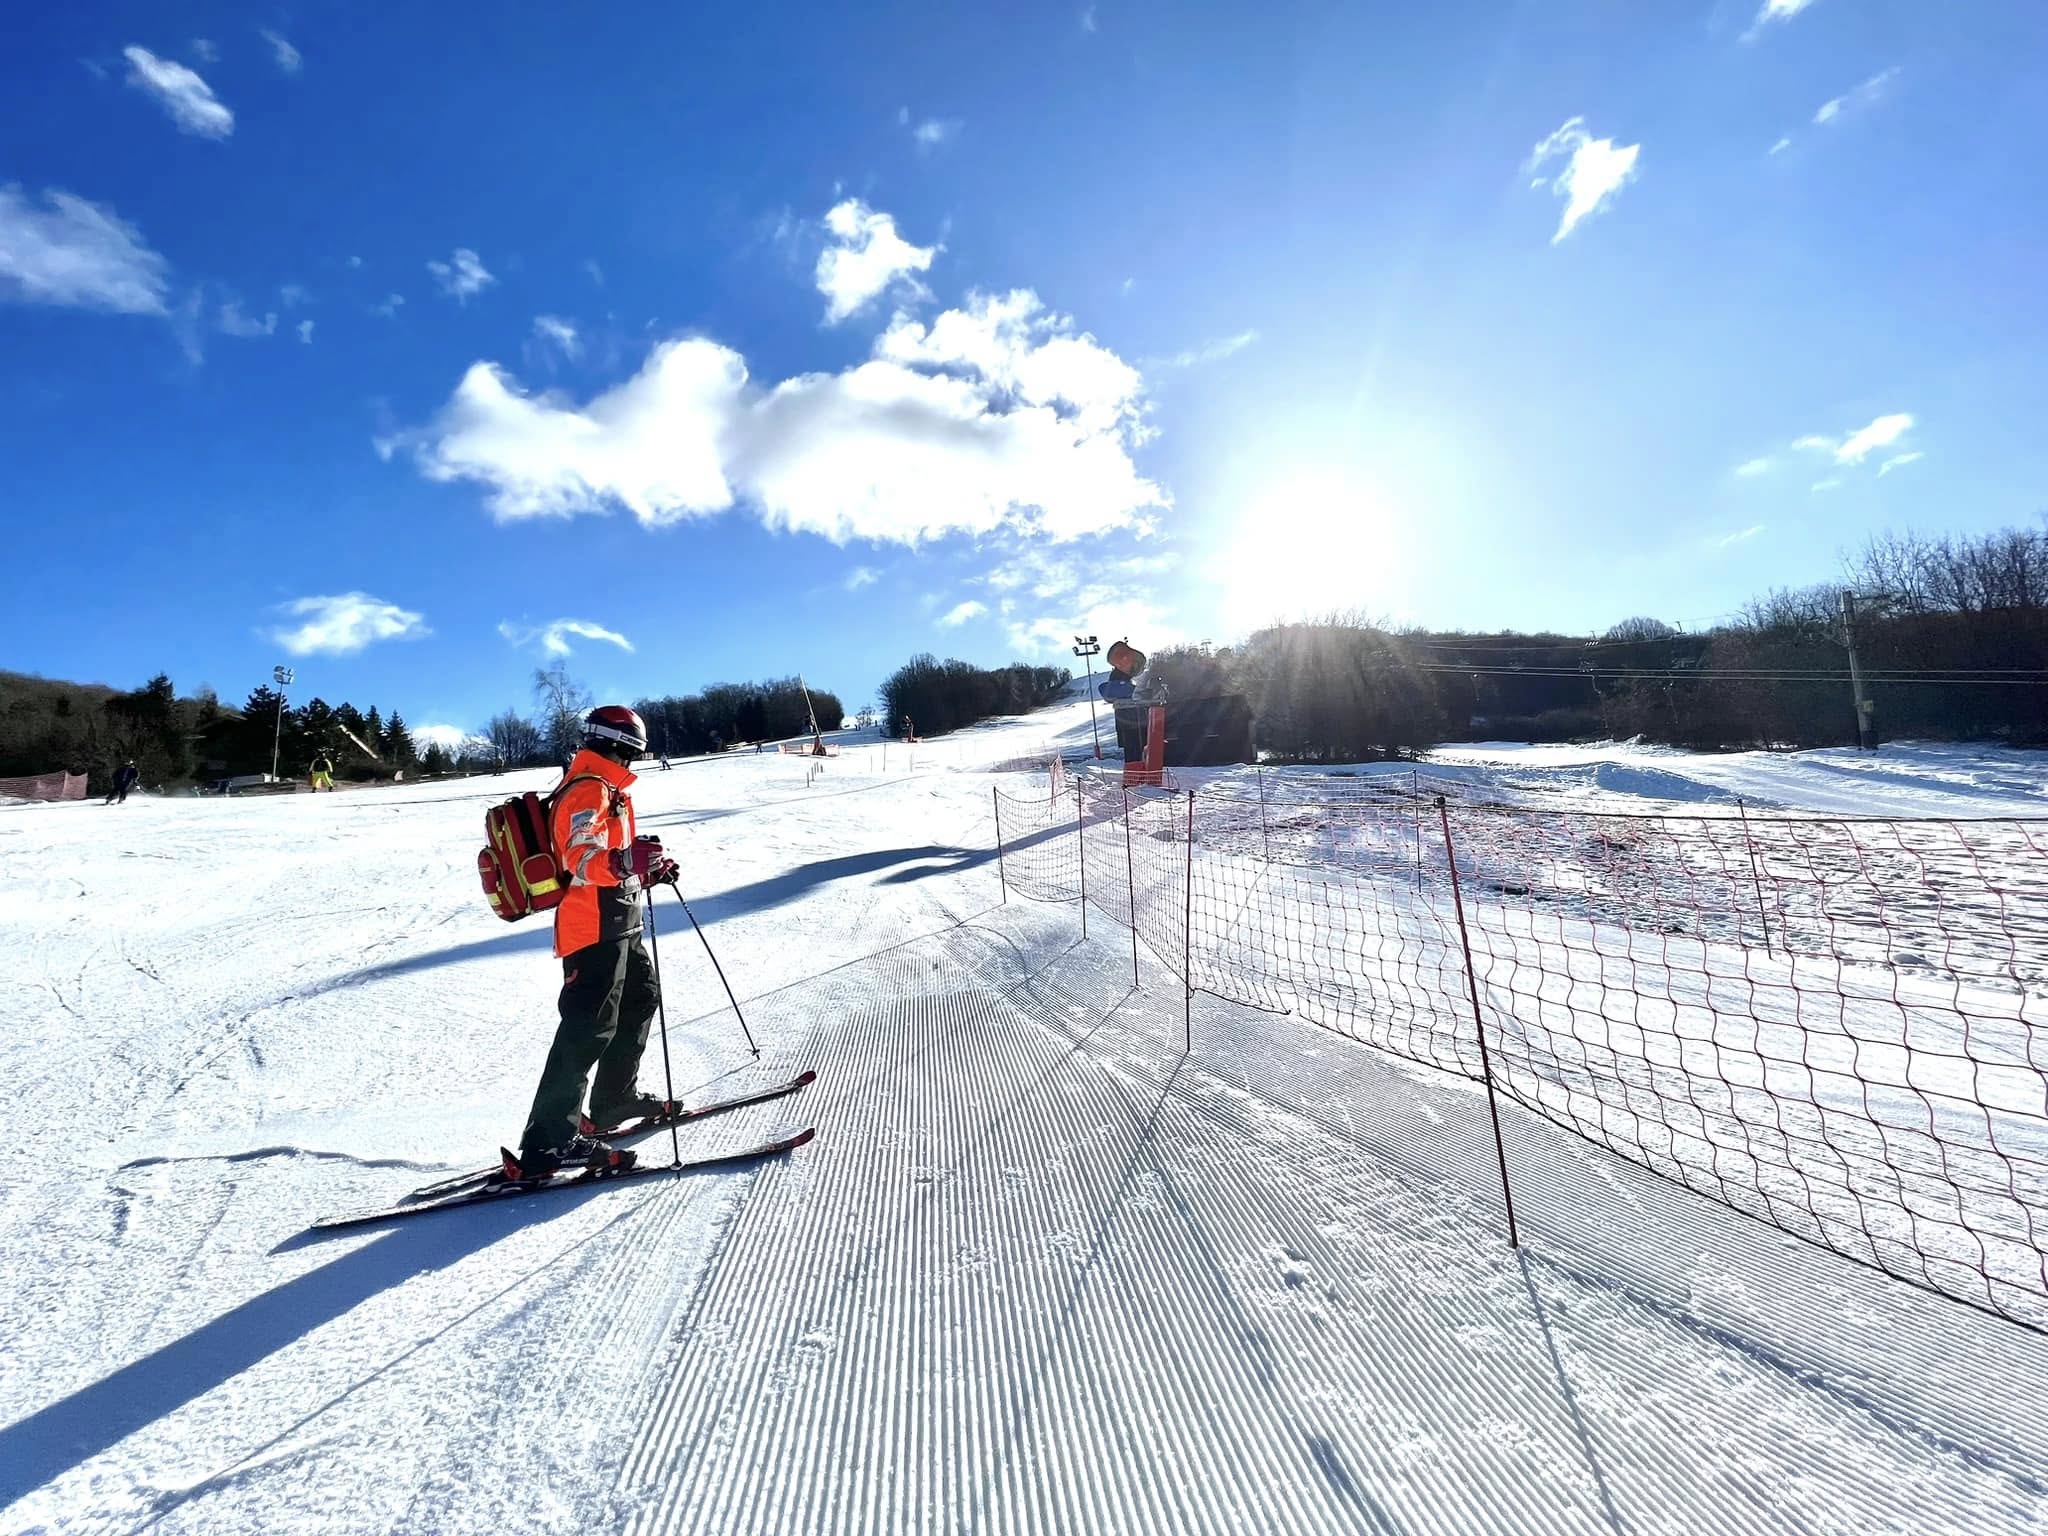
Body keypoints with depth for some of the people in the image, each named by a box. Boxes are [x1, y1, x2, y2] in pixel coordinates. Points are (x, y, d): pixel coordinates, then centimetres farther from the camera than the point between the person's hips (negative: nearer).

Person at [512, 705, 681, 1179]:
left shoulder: (602, 789, 19)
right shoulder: (590, 791, -15)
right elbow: (582, 860, -30)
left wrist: (649, 869, 26)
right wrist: (626, 862, -47)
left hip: (616, 925, 11)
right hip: (596, 927, -11)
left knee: (641, 998, 20)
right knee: (589, 1027, -10)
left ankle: (614, 1100, 33)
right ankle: (547, 1141, -4)